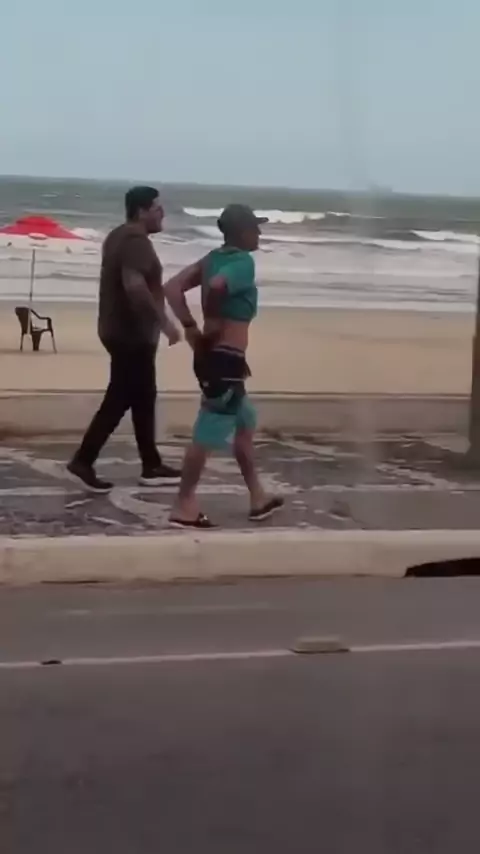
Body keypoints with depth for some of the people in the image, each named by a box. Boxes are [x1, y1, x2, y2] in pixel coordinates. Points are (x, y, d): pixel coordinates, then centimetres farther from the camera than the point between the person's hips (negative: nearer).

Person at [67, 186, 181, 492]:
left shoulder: (121, 236, 15)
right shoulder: (136, 240, -18)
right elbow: (134, 285, -32)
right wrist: (164, 321, -28)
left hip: (122, 329, 11)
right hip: (132, 333, -11)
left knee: (143, 398, 13)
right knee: (119, 400, -5)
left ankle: (152, 466, 17)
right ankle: (83, 460, -1)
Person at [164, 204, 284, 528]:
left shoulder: (213, 258, 11)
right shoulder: (244, 262, -13)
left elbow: (173, 287, 7)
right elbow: (217, 286, -34)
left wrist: (191, 326, 4)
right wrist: (214, 321, -17)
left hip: (211, 355, 10)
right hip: (225, 359, -10)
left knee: (245, 422, 23)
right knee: (208, 434, -3)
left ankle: (258, 498, 32)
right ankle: (184, 506, 3)